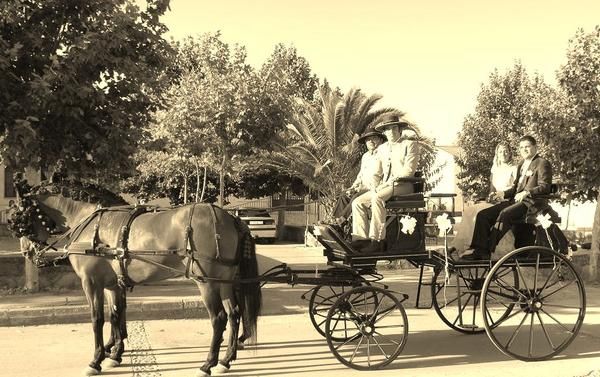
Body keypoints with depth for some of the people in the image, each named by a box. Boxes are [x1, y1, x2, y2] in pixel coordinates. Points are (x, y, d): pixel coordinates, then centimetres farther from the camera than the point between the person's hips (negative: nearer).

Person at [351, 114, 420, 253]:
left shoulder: (410, 145, 2)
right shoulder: (381, 148, 21)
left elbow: (409, 170, -9)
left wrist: (389, 182, -16)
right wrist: (375, 186, -1)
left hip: (402, 186, -7)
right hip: (382, 188, 7)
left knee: (377, 198, -34)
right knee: (358, 202, -12)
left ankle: (376, 241, -35)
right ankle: (361, 238, -17)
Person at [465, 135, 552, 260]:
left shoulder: (542, 163, 0)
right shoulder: (521, 166, 26)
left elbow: (545, 187, -11)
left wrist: (527, 192, -25)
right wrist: (503, 193, 6)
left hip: (532, 202, -8)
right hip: (516, 200, 8)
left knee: (504, 214, -35)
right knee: (483, 215, -10)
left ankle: (487, 251, -34)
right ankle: (479, 250, -16)